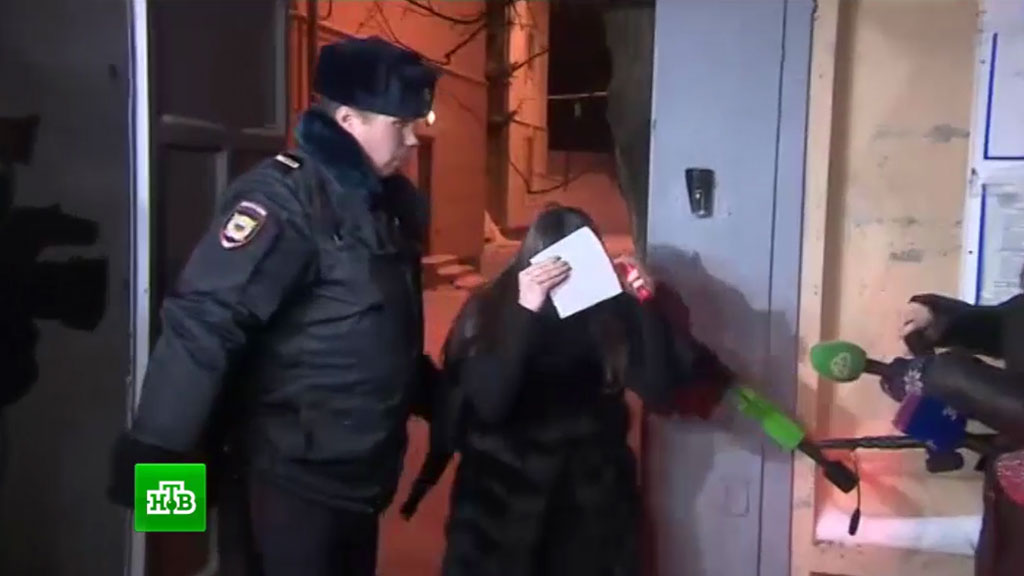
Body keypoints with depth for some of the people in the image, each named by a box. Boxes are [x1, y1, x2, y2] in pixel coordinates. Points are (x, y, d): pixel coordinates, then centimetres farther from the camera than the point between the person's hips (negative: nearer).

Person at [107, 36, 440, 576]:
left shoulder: (389, 200, 7)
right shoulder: (285, 197, -19)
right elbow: (201, 322, -27)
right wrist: (154, 453, -32)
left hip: (360, 473, 8)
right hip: (293, 476, -8)